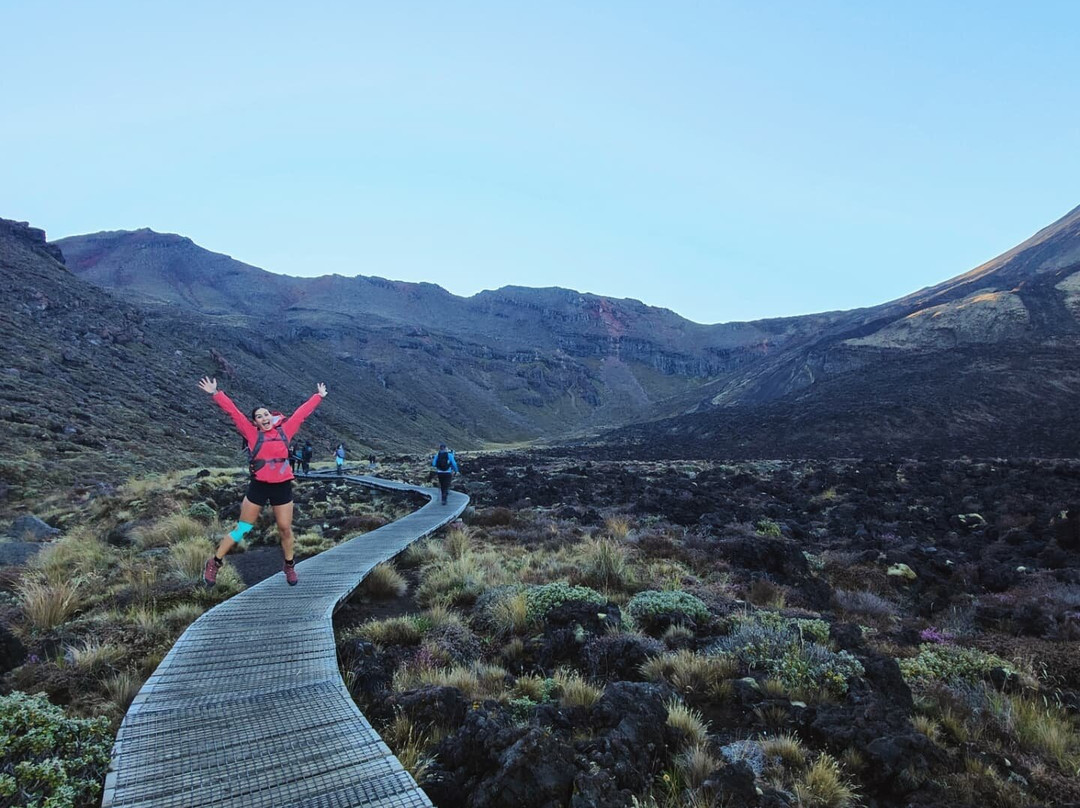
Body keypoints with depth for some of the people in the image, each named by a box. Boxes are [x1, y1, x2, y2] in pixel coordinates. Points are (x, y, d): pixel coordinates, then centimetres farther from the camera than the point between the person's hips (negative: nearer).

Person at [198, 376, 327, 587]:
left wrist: (319, 396, 21)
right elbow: (233, 412, -3)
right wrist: (215, 393, -6)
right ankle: (214, 563, 21)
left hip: (282, 487, 2)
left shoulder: (284, 430, 5)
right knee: (242, 529, 5)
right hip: (258, 486, -2)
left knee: (285, 529, 9)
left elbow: (302, 412, 12)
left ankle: (289, 566, 27)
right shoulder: (253, 434, 0)